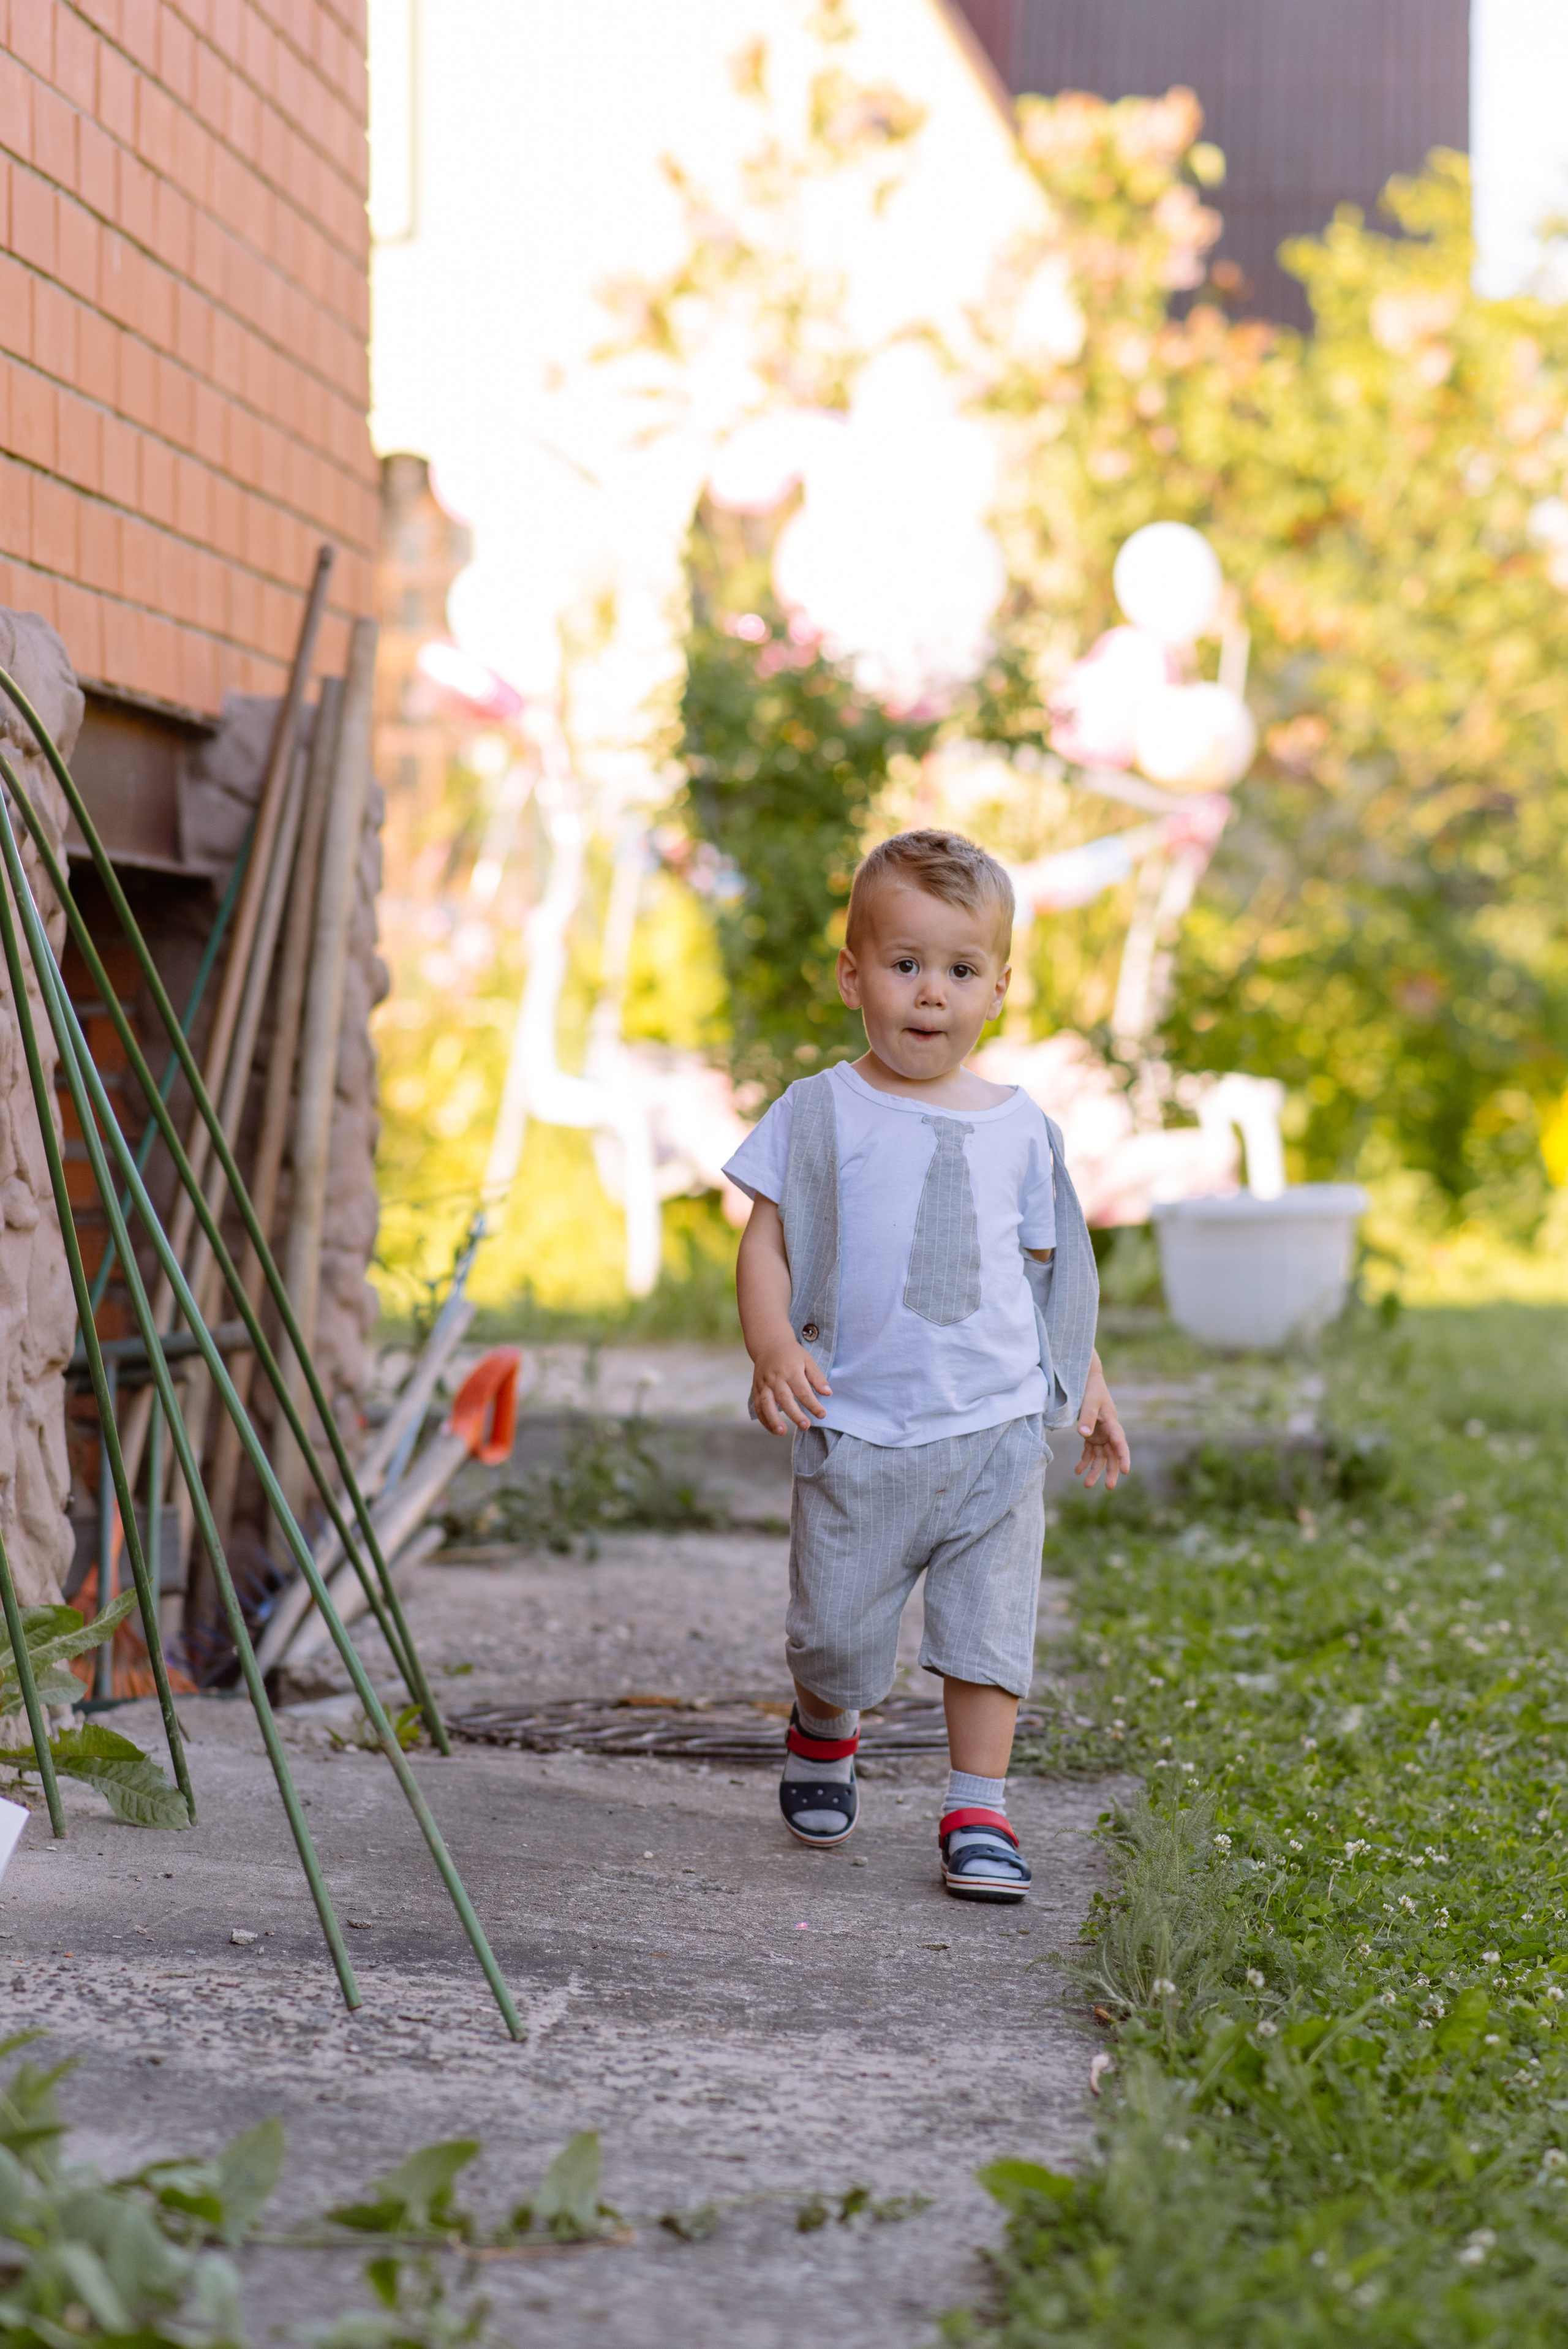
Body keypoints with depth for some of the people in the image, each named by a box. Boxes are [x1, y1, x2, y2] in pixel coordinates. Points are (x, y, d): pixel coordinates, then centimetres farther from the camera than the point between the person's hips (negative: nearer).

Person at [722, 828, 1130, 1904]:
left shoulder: (1018, 1127, 8)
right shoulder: (820, 1114, -1)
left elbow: (1046, 1262, 18)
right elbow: (767, 1240, -2)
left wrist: (1087, 1380, 17)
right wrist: (773, 1347, -18)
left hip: (998, 1426, 2)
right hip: (858, 1431, -2)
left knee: (990, 1621, -2)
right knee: (839, 1630, 6)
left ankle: (979, 1810, 8)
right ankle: (824, 1733, 37)